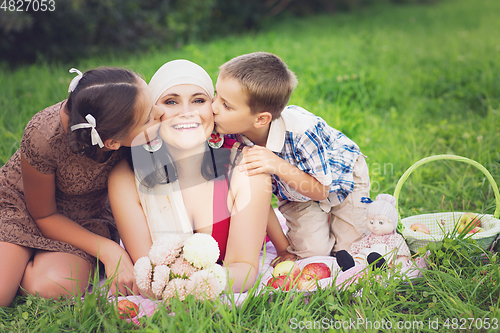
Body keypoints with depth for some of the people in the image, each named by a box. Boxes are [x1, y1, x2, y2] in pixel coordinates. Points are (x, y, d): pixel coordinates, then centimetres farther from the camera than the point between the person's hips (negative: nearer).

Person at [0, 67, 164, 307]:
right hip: (22, 204, -2)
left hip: (85, 218, 3)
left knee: (54, 288, -27)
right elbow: (44, 216, -18)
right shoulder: (43, 136, -35)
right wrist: (108, 250, -26)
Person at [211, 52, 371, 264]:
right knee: (312, 251, -9)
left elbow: (320, 191, -31)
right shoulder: (232, 136, -29)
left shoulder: (302, 133, -43)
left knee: (346, 247, 2)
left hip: (342, 175, -3)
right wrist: (283, 249, -13)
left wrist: (278, 165, -49)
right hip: (296, 194, 3)